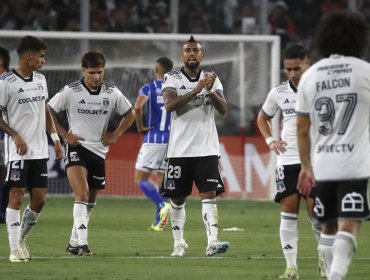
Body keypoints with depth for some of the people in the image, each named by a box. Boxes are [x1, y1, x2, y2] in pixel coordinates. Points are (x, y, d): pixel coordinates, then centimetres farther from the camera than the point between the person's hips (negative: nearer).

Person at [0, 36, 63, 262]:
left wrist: (55, 138, 15)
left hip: (40, 150, 7)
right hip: (18, 151, -6)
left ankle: (21, 238, 25)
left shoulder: (40, 79, 11)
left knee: (39, 199, 5)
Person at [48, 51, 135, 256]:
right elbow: (49, 111, 1)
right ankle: (82, 243, -27)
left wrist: (116, 135, 5)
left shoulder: (112, 93, 1)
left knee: (91, 201, 12)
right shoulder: (70, 92, -8)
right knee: (82, 193, -23)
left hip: (99, 150, 5)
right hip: (76, 148, -5)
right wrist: (64, 134, -5)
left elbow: (130, 114, 16)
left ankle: (74, 243, 26)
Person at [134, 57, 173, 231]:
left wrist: (140, 126, -8)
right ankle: (158, 222, 8)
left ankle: (162, 205, -20)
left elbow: (138, 107, -23)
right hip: (173, 140, 4)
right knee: (162, 181, 12)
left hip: (153, 139, -4)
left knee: (140, 179, 4)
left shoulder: (148, 88, -4)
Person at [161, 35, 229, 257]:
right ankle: (179, 243, 21)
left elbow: (224, 110, -4)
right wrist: (196, 90, -26)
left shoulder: (211, 79, 7)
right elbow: (169, 105, -17)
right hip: (180, 149, 0)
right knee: (177, 199, 7)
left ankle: (213, 241, -21)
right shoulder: (172, 79, 1)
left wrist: (211, 91, -21)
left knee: (209, 195, -12)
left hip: (207, 149, 0)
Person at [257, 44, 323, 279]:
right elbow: (262, 118, 22)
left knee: (317, 213, -5)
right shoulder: (278, 93, 5)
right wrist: (270, 140, 6)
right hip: (287, 160, 3)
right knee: (288, 212, -3)